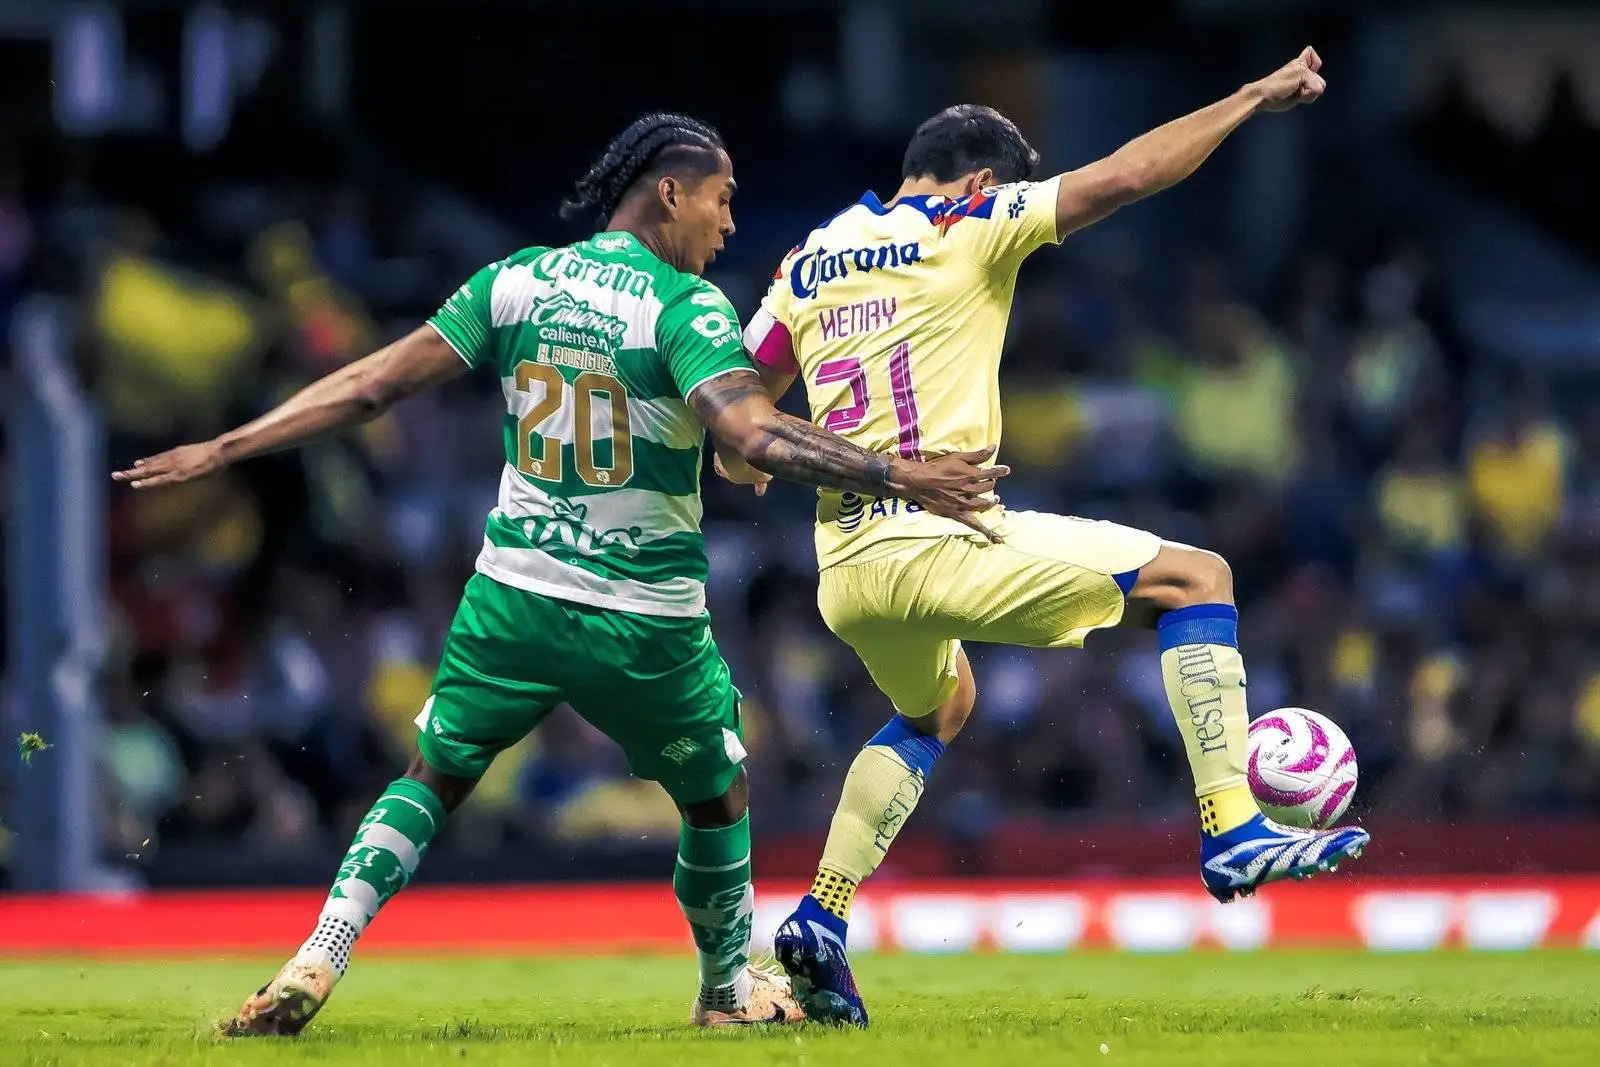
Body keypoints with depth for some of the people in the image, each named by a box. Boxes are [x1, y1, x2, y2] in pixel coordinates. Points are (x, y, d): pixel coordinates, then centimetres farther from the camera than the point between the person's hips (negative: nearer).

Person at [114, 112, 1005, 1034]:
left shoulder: (517, 282, 2)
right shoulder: (684, 304, -12)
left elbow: (370, 386, 3)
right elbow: (753, 438, -27)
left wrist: (221, 451, 8)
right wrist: (899, 477, -27)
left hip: (514, 599, 4)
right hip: (647, 617, -4)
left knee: (435, 777, 16)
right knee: (719, 795, 21)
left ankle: (315, 965, -2)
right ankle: (730, 987, 35)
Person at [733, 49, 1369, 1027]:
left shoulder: (810, 260, 17)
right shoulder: (965, 227, -1)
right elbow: (1121, 178, -7)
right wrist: (1255, 99, -1)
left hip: (843, 563, 7)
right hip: (936, 539, -7)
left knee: (937, 712, 35)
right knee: (1195, 579, 1)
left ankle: (820, 924, 22)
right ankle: (1233, 831, -11)